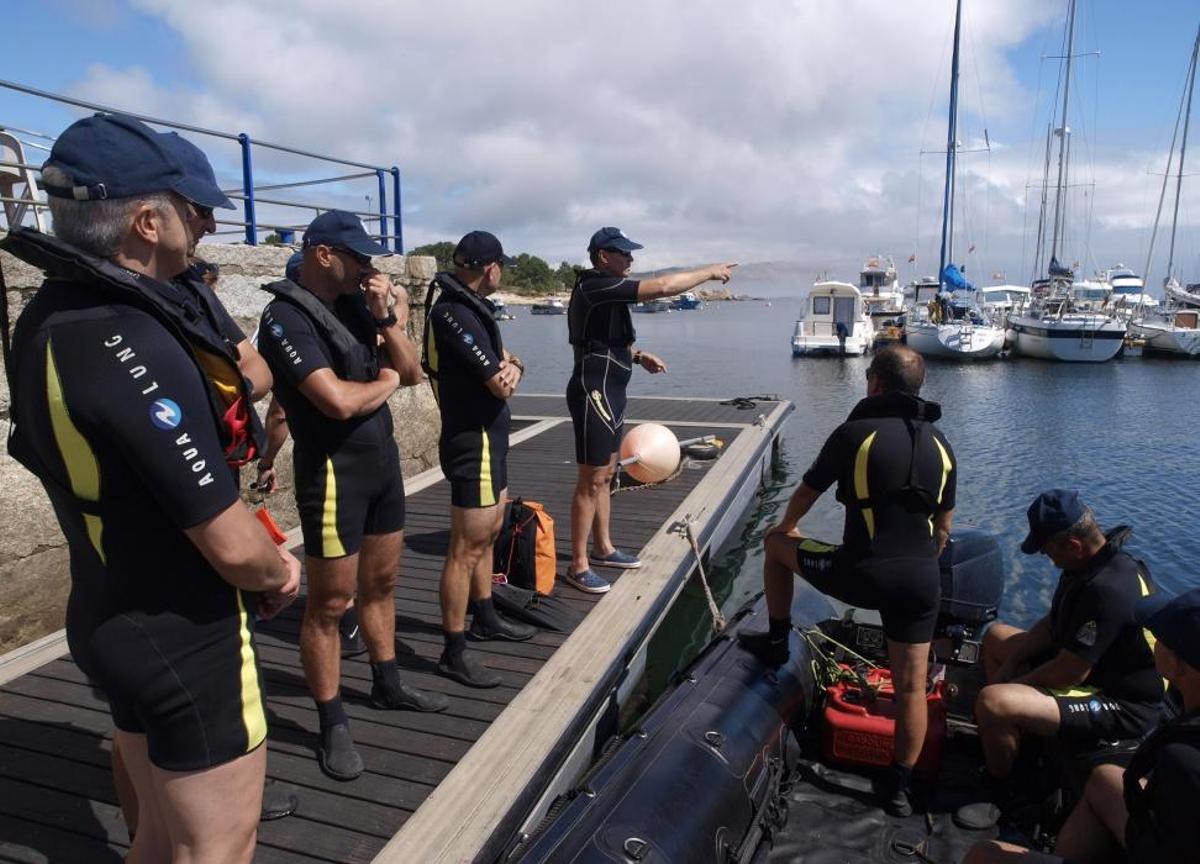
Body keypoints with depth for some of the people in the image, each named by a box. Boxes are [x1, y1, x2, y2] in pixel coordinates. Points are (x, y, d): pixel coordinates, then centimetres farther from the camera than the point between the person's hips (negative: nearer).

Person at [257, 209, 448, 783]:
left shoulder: (356, 305, 7)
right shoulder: (287, 317, -16)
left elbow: (412, 373, 6)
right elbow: (338, 401, -27)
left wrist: (387, 318, -8)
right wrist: (386, 381, -8)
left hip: (383, 460, 8)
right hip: (332, 471, -7)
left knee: (381, 583, 19)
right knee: (329, 604, 3)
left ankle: (387, 685, 36)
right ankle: (333, 725, 17)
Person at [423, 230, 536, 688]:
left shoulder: (473, 307, 11)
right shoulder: (454, 314, -21)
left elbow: (505, 361, 13)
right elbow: (501, 387, -23)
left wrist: (511, 367, -10)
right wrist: (505, 375, -1)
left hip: (489, 437, 11)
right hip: (473, 442, -11)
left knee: (488, 534, 21)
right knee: (466, 548, -5)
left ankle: (485, 620, 37)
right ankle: (453, 654, 5)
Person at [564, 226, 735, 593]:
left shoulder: (604, 290, 15)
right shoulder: (597, 286, -17)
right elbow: (662, 286, -23)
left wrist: (638, 356, 12)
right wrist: (709, 272, -12)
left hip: (608, 393, 11)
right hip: (594, 393, -11)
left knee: (605, 474, 16)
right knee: (591, 480, -6)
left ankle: (603, 548, 29)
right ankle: (578, 565, 2)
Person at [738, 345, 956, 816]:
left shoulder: (855, 433, -6)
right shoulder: (940, 444, 10)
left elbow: (807, 492, 8)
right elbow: (943, 529, 15)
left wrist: (785, 528, 28)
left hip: (862, 574, -5)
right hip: (922, 581, 5)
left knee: (775, 544, 19)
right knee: (911, 685, 14)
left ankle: (776, 642, 30)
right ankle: (899, 785, 21)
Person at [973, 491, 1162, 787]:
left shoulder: (1107, 590, -32)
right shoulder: (1101, 560, 1)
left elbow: (1069, 674, -27)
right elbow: (1052, 624, 12)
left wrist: (1013, 684, -11)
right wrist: (1011, 663, 2)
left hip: (1123, 706, -11)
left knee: (992, 702, -31)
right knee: (996, 635, 21)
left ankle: (1001, 794, -2)